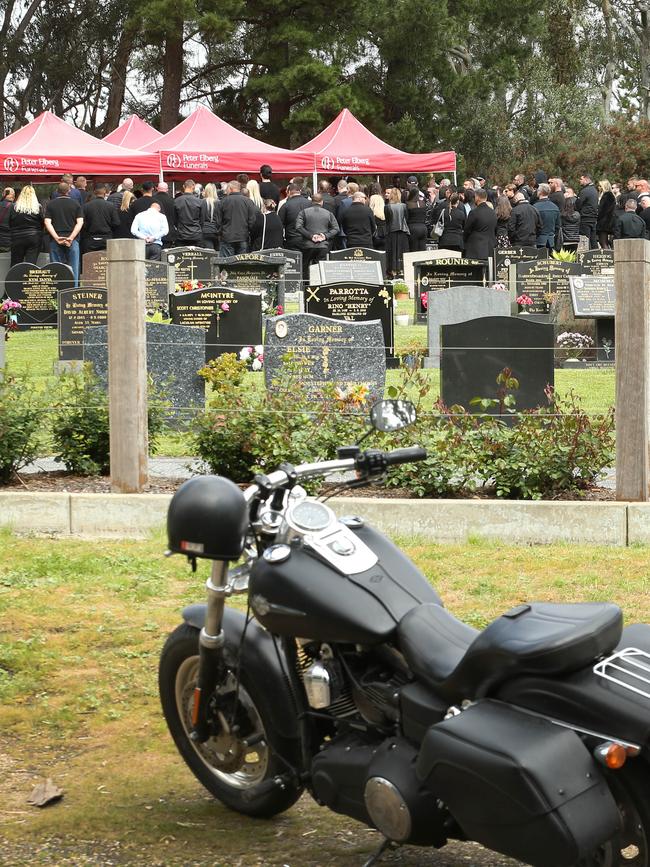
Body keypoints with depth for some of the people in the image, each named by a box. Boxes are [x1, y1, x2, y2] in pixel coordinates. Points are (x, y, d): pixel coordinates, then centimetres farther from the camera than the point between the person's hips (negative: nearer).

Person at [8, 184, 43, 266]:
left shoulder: (15, 208, -4)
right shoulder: (38, 208, -5)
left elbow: (10, 224, 1)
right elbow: (42, 223, -1)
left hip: (17, 239, 0)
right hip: (34, 239, 0)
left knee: (15, 265, 10)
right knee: (31, 264, -1)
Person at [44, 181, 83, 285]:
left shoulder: (51, 204, 6)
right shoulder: (75, 204, 5)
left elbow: (47, 222, -3)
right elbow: (80, 222, -4)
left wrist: (56, 237, -9)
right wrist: (71, 237, -9)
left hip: (55, 241, 1)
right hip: (72, 241, -1)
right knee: (73, 269, 2)